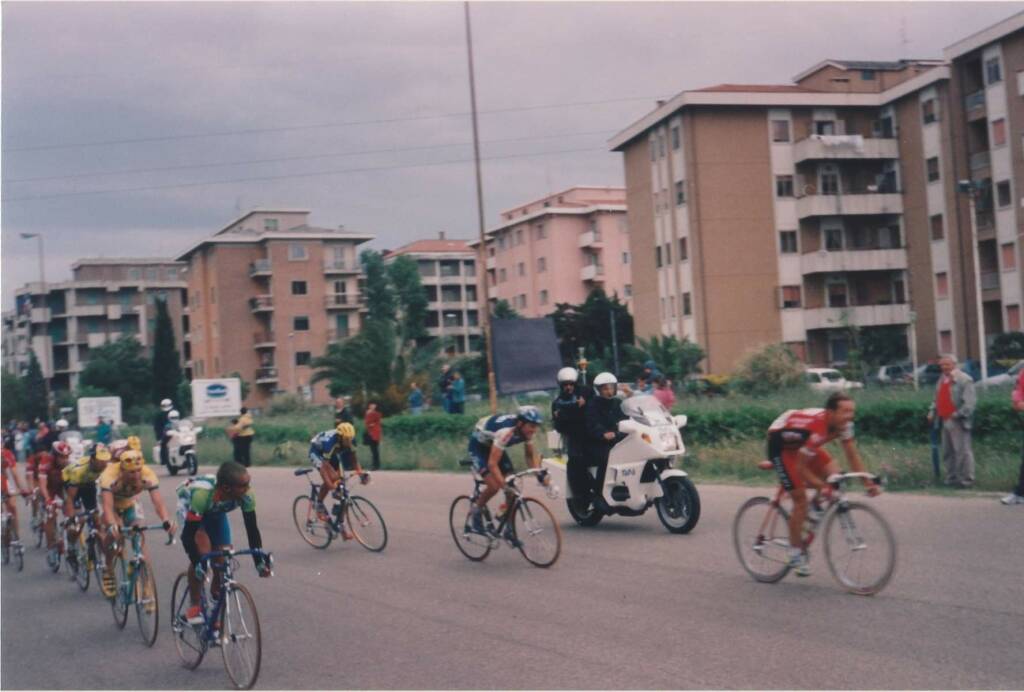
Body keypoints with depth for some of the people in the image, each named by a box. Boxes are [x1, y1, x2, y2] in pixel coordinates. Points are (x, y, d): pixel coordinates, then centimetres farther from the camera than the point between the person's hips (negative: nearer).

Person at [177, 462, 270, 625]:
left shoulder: (246, 495, -33)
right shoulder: (203, 494, -46)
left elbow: (252, 529, -23)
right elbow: (188, 535, -41)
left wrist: (260, 561, -29)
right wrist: (198, 564, -47)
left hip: (216, 512, 4)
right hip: (189, 507, -4)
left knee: (222, 562, -5)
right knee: (203, 551, -27)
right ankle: (194, 607, -9)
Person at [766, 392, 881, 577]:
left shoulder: (843, 424, -17)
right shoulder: (816, 429, -38)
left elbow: (853, 456, -6)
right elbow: (801, 467, -30)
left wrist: (868, 482, -14)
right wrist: (822, 487, -34)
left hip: (801, 442, 8)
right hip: (780, 443, -8)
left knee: (835, 476, -10)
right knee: (800, 498, -11)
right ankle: (796, 552, 1)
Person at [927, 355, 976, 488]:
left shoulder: (964, 379, -10)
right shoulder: (941, 380, 17)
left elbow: (970, 401, -17)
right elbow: (937, 399, 23)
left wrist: (959, 414, -22)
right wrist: (932, 411, 8)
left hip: (957, 422, -9)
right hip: (945, 421, 9)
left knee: (962, 451, -6)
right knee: (947, 452, 13)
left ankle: (966, 479, -1)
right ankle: (951, 478, 22)